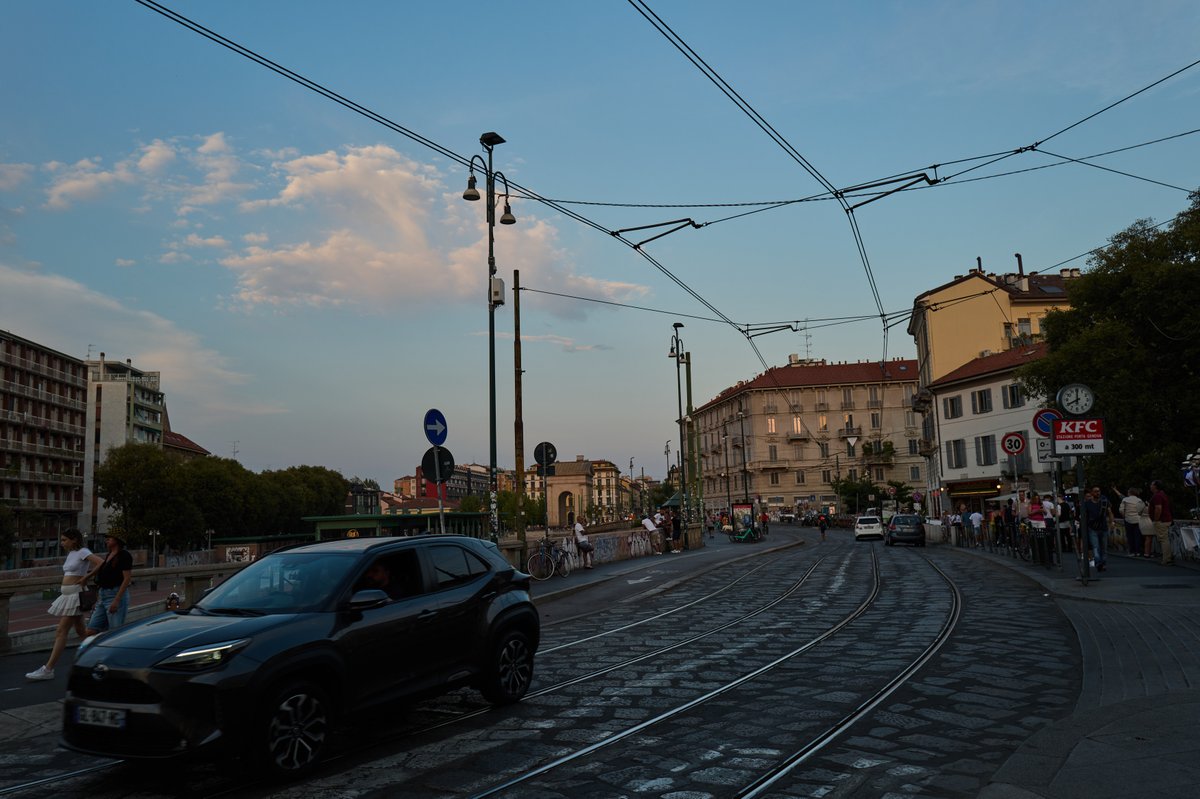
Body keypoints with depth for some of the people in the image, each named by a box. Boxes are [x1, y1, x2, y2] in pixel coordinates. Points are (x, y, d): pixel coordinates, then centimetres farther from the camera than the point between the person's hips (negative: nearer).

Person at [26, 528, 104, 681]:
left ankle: (48, 670, -8)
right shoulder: (70, 554, 16)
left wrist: (87, 577, -15)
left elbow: (101, 563, -23)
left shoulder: (83, 552, -10)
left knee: (61, 631, -9)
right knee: (80, 631, 13)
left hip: (75, 594, -10)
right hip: (67, 595, 10)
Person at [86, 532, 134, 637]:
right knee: (91, 631, 4)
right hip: (103, 596, 9)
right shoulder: (108, 556, 17)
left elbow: (127, 578, -16)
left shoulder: (124, 555, -10)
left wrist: (116, 600, -22)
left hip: (117, 595, -9)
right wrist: (98, 599, 18)